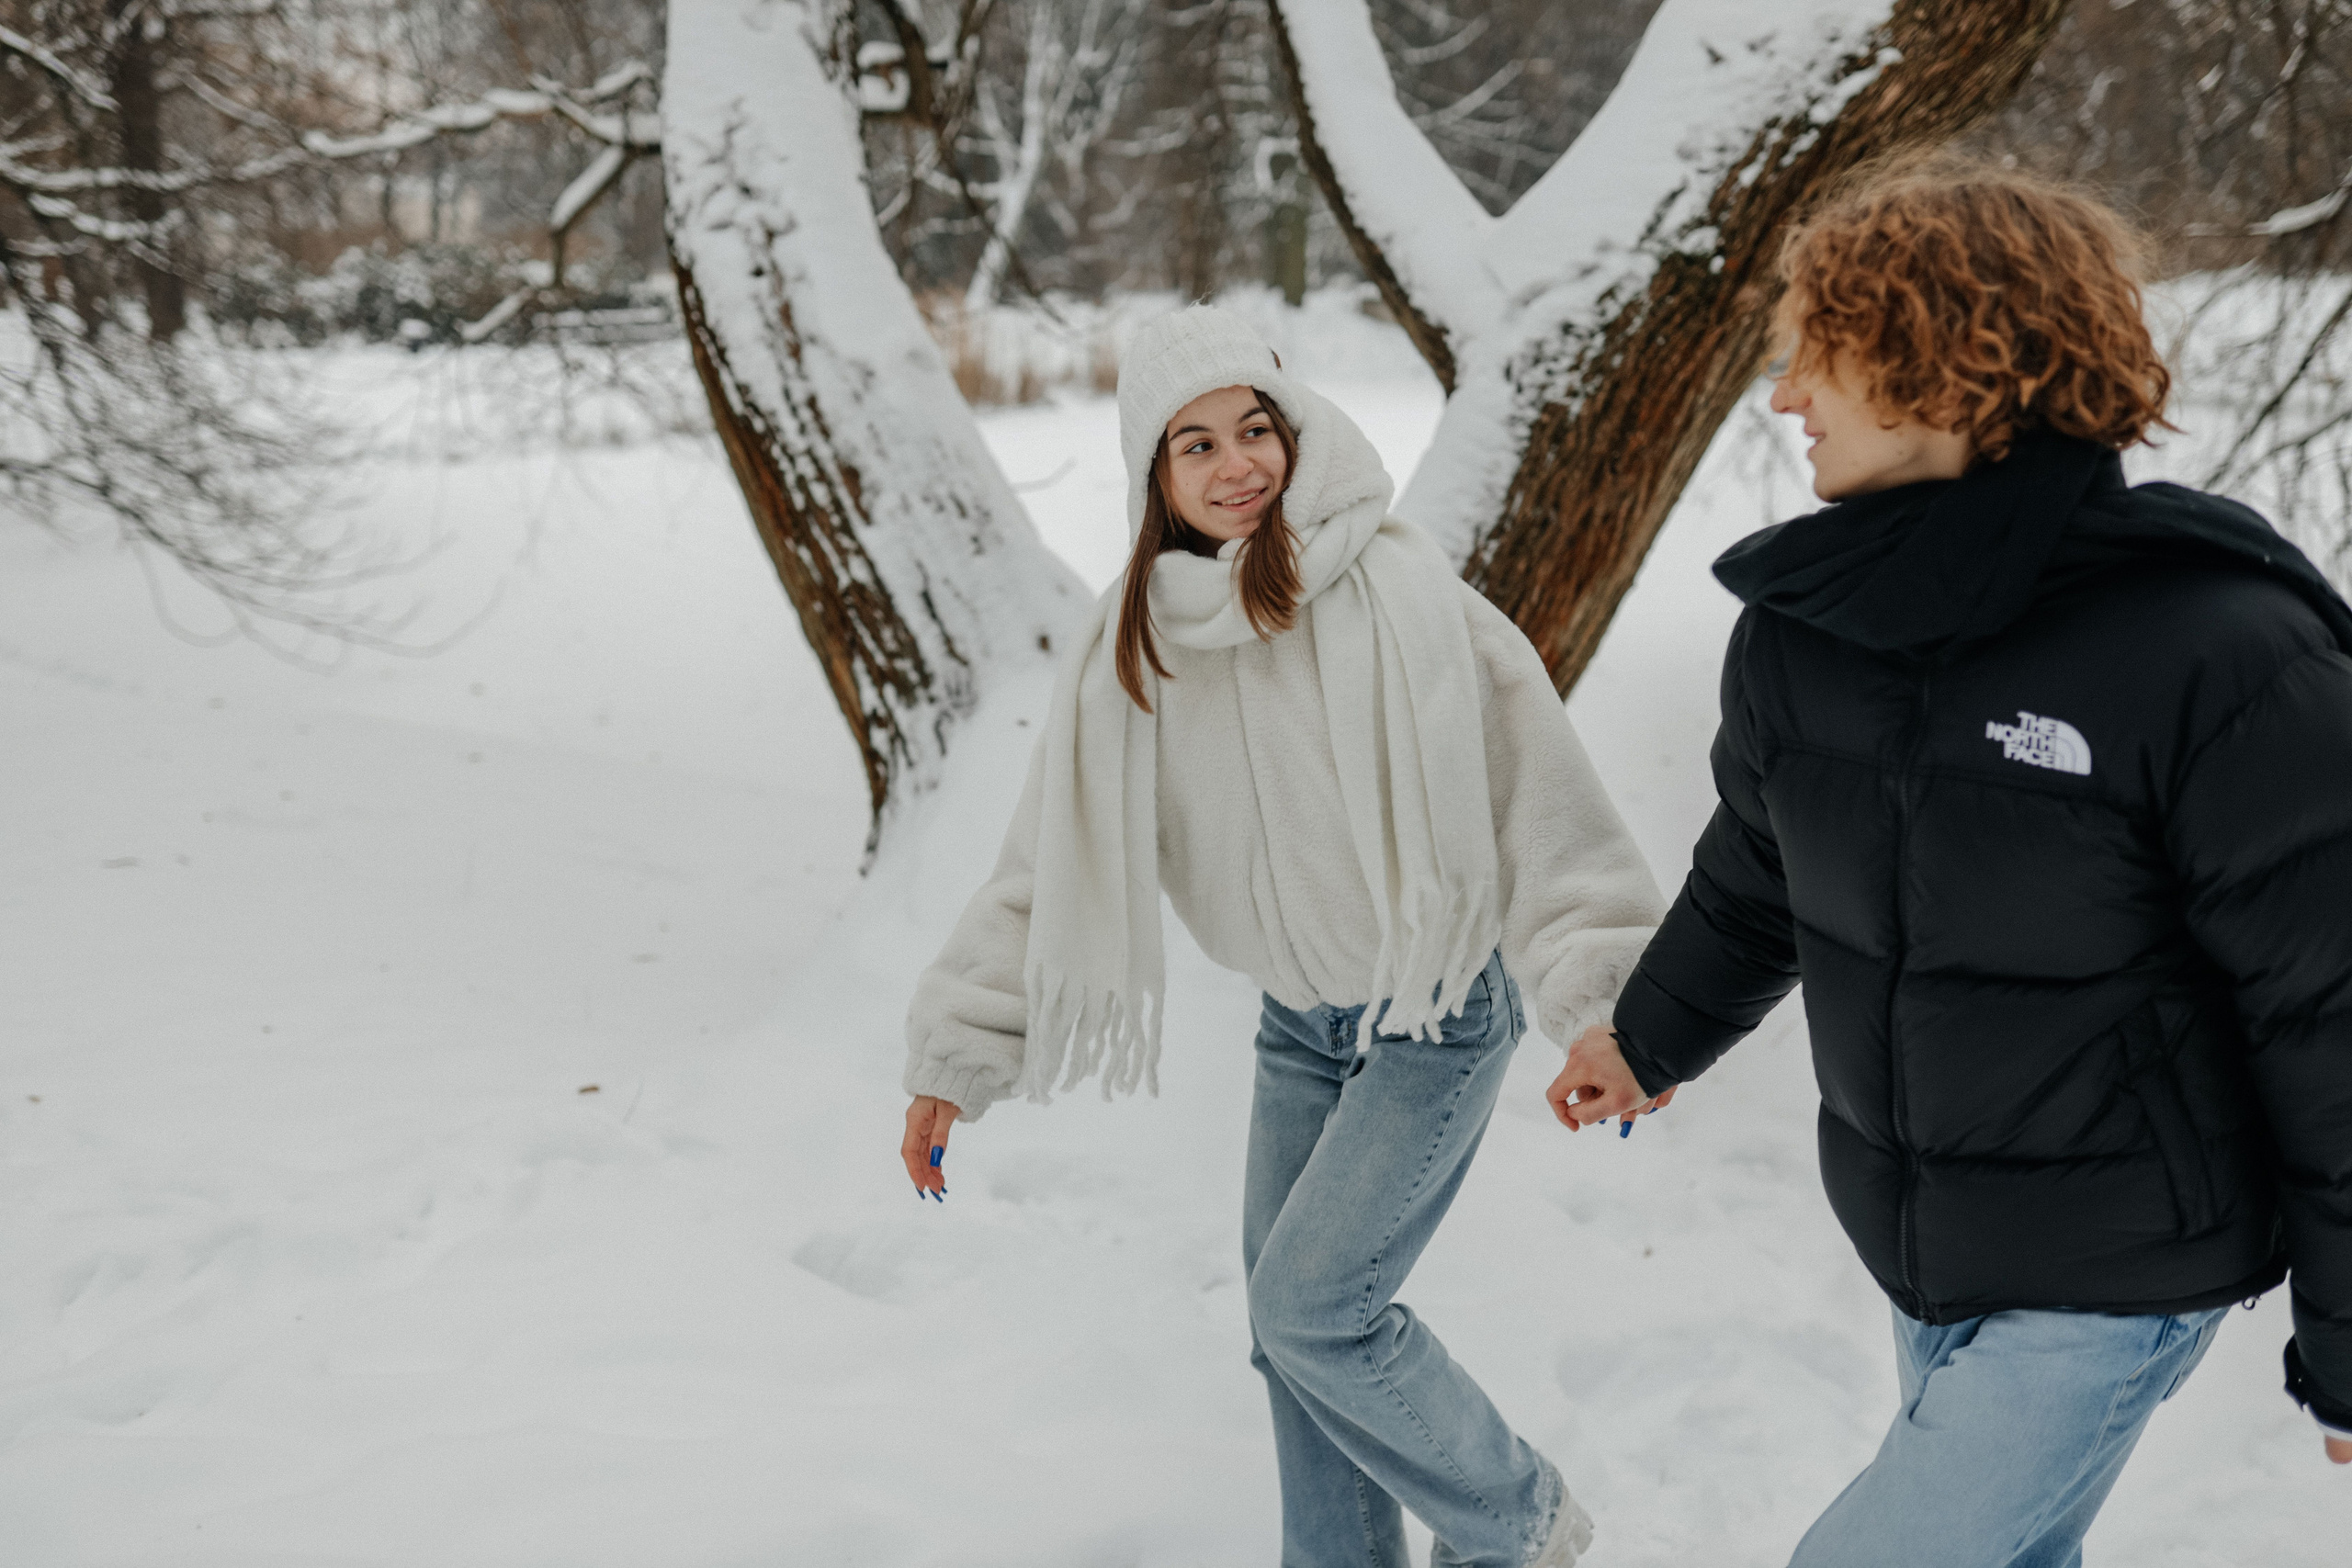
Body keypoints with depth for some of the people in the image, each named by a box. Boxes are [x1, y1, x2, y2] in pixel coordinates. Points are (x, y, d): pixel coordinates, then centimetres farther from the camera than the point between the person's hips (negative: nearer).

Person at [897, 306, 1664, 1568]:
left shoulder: (1396, 596, -19)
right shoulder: (1132, 648, -3)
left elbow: (1536, 800, -19)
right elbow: (1053, 861, 2)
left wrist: (1607, 1006, -24)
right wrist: (955, 1058, 1)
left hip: (1438, 1012, -6)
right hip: (1297, 1025, 6)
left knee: (1315, 1304, -10)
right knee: (1288, 1326, 11)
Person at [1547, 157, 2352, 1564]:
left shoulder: (2219, 656, -23)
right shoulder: (1799, 624, -4)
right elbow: (1755, 881, 16)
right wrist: (1653, 1042, 30)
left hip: (2114, 1280, -6)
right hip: (1915, 1247, 6)